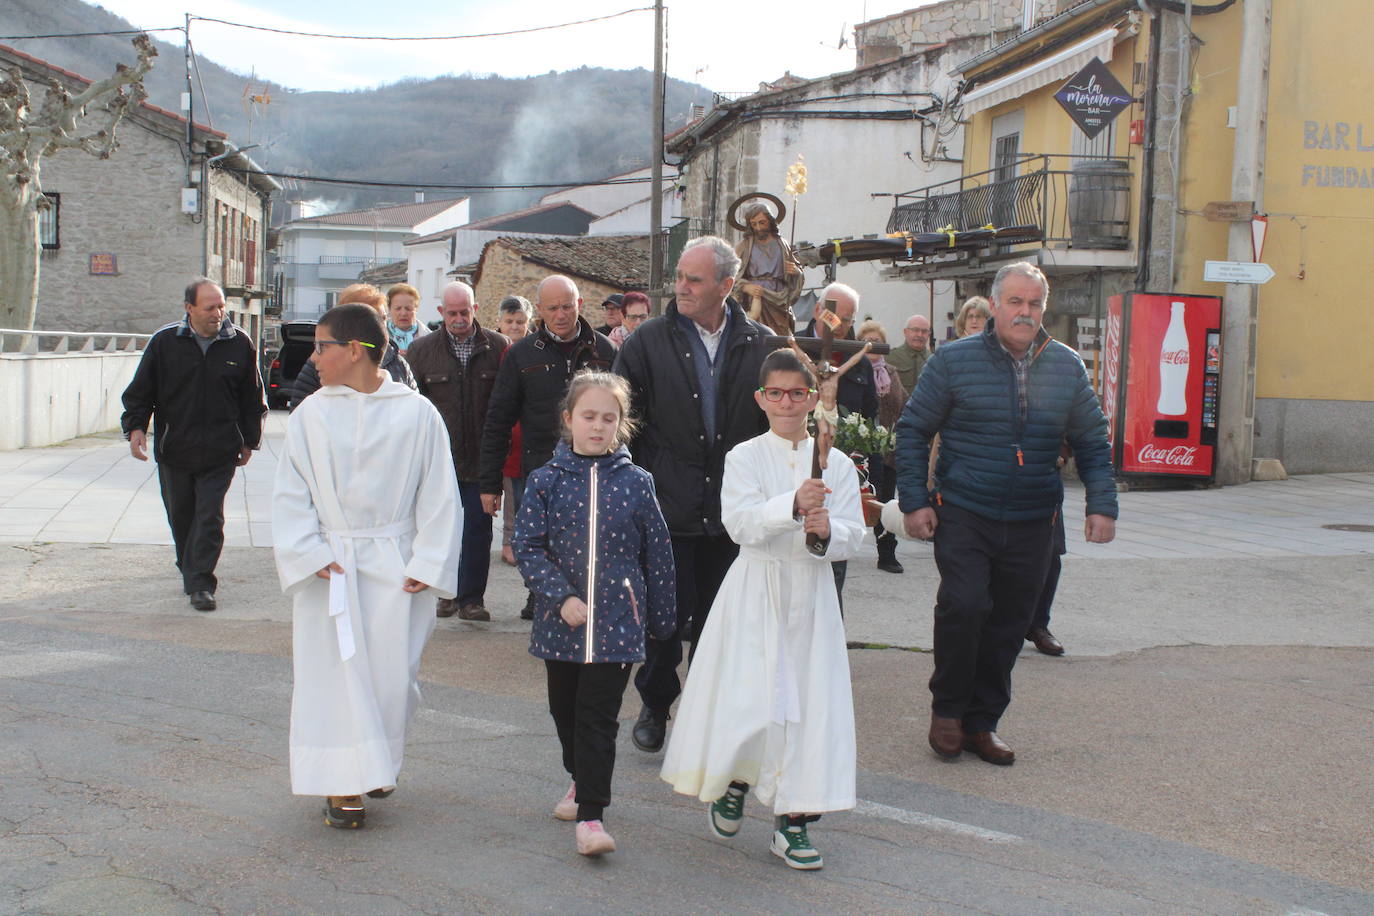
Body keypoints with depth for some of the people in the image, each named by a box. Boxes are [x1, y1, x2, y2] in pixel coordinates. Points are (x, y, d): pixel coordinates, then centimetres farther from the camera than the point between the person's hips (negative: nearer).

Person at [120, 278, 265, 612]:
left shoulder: (240, 343, -1)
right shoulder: (165, 342, -3)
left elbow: (252, 397, 8)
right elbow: (140, 390, 5)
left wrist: (249, 441, 11)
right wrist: (135, 426, -7)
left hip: (219, 452, -1)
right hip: (173, 448, 1)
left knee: (209, 519, -6)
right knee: (181, 517, 14)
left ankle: (200, 583, -2)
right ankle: (190, 572, 32)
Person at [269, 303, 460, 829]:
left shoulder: (416, 414, -4)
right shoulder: (311, 416, 0)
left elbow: (438, 496, -1)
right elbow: (291, 496, 3)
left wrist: (426, 564, -6)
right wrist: (309, 555, -9)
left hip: (392, 566, -1)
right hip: (330, 566, 1)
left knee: (391, 671, 6)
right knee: (334, 671, 0)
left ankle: (381, 765, 31)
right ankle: (343, 786, 9)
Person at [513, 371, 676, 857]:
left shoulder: (635, 483, -2)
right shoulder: (547, 480, -2)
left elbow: (657, 554, 4)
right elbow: (527, 545, -5)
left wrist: (661, 617, 8)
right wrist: (561, 597, -16)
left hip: (616, 620, -2)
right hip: (560, 619, 2)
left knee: (598, 716, -5)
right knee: (564, 708, 17)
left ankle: (591, 814, 1)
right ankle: (581, 779, 41)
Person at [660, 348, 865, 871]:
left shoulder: (836, 464, 5)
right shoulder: (745, 458, 0)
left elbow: (853, 535, 2)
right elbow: (742, 524, -15)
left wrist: (828, 531, -20)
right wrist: (793, 506, -29)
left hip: (811, 594, 2)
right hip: (755, 592, -2)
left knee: (808, 703, 1)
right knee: (748, 702, -7)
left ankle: (792, 818, 12)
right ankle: (733, 780, 24)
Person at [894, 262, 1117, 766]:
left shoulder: (1066, 366, 7)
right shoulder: (954, 360, -2)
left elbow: (1092, 440, 14)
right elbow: (913, 430, 2)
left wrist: (1102, 504, 4)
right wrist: (914, 501, -6)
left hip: (1031, 523, 3)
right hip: (963, 515, -3)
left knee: (1008, 625, 7)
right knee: (963, 605, -18)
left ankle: (982, 722, 22)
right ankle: (947, 709, 4)